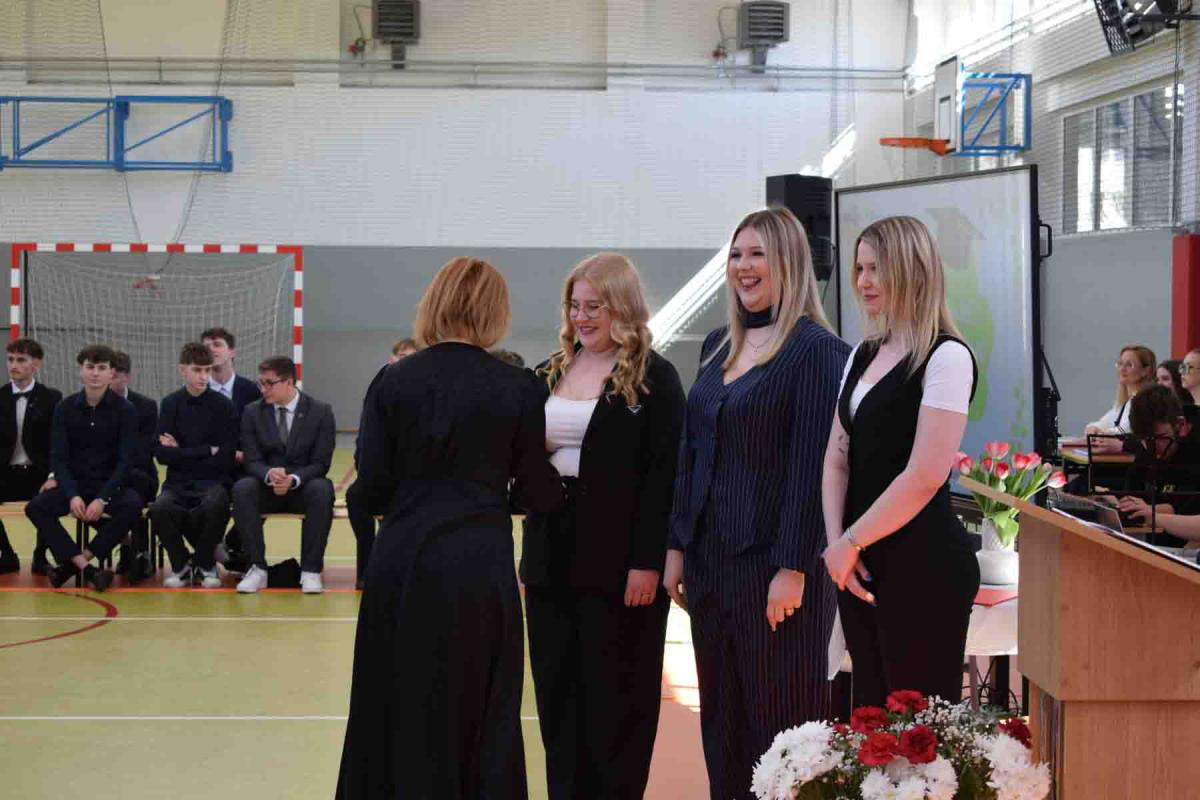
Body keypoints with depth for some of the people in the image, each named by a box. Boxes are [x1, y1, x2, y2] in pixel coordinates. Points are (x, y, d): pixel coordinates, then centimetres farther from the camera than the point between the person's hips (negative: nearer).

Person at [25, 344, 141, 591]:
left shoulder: (125, 410, -5)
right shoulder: (65, 408, 0)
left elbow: (125, 460, -9)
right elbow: (58, 458, -4)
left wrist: (102, 499, -22)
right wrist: (73, 496, -21)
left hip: (112, 485, -2)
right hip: (74, 484, 2)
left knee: (133, 505, -33)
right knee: (35, 508, -24)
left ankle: (74, 562, -23)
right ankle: (87, 569, -28)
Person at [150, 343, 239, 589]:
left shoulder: (223, 405, -3)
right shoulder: (171, 404, 4)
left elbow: (225, 459, -8)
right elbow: (162, 454, -6)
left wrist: (182, 453, -6)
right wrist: (207, 451, -10)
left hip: (213, 481, -1)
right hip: (178, 482, 1)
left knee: (216, 505, -35)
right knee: (160, 508, -31)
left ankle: (204, 563, -5)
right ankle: (180, 563, -2)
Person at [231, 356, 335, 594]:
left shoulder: (320, 411, -4)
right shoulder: (252, 412, 2)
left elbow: (320, 463, -7)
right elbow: (252, 460, -2)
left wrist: (293, 479, -26)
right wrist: (269, 474, -26)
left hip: (304, 486, -1)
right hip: (267, 486, 2)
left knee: (322, 490, -35)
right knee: (242, 488, -31)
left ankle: (310, 570, -28)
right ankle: (257, 568, -26)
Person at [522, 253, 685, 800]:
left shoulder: (652, 377, -5)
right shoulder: (550, 374, 13)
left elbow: (663, 475, -11)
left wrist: (648, 563, -16)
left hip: (617, 562, -6)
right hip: (553, 558, 6)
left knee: (615, 697, 3)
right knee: (556, 690, 9)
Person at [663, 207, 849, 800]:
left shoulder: (816, 351, -10)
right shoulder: (717, 346, 13)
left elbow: (811, 467, -14)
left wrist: (793, 569, -17)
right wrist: (677, 546, 11)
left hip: (773, 564, -7)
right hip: (710, 560, 7)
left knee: (780, 718, -1)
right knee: (721, 718, 13)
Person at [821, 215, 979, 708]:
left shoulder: (946, 357, -11)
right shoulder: (862, 356, 14)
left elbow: (924, 477, -17)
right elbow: (836, 460, 11)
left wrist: (850, 543, -11)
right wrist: (837, 542, -3)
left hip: (924, 567, -8)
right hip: (860, 564, 8)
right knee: (870, 711, 11)